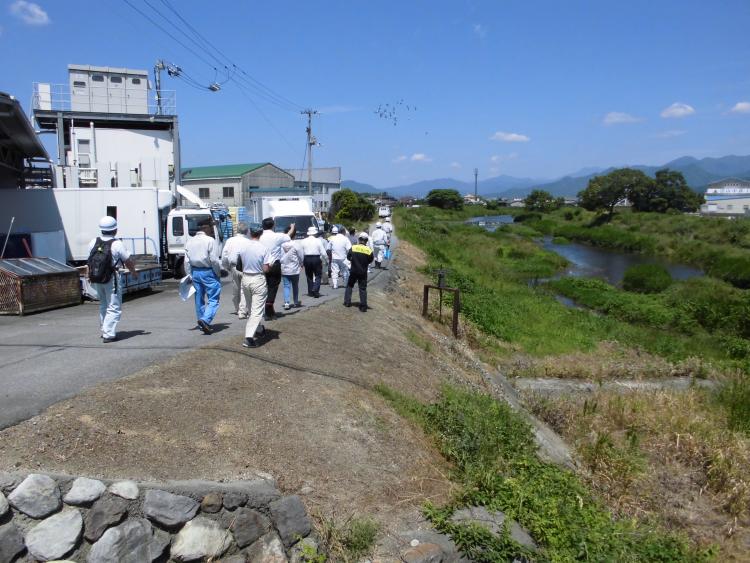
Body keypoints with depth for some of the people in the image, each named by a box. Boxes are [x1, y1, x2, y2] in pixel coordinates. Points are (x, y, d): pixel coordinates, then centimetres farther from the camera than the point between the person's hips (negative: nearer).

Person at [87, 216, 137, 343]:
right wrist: (133, 271, 12)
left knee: (103, 305, 22)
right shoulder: (117, 244, -15)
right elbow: (129, 262, -8)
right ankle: (108, 334, -5)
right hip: (112, 279, -6)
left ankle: (104, 330, 29)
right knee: (114, 308, 0)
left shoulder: (93, 243, 2)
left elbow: (91, 260, 10)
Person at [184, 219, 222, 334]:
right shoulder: (210, 241, -12)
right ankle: (205, 320, -21)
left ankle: (202, 324, 22)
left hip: (195, 272, 7)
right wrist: (219, 273, -3)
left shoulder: (189, 241, 8)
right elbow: (214, 260, -15)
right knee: (213, 299, -3)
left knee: (199, 299, 15)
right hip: (208, 272, -7)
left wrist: (189, 275, 12)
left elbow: (187, 261, 7)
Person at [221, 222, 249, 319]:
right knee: (244, 290, 0)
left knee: (235, 289, 17)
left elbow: (224, 255, 5)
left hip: (233, 267, 4)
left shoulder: (230, 240, 4)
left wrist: (226, 267, 16)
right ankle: (242, 312, -3)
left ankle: (237, 310, 30)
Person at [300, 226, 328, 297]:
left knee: (309, 276, 15)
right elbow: (323, 253, -7)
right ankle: (315, 291, -9)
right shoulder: (318, 241, -6)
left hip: (307, 259, 3)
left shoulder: (303, 241, 1)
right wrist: (323, 259, 8)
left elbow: (301, 253, 1)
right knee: (318, 275, 6)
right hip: (316, 259, -3)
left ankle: (310, 292, 17)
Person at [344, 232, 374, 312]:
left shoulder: (353, 248, -9)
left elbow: (348, 257, 2)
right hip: (363, 272, 0)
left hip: (353, 271, 0)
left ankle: (347, 302, 19)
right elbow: (370, 261, 1)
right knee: (363, 289, 5)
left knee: (349, 285, 19)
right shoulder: (369, 250, -10)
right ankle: (363, 306, 4)